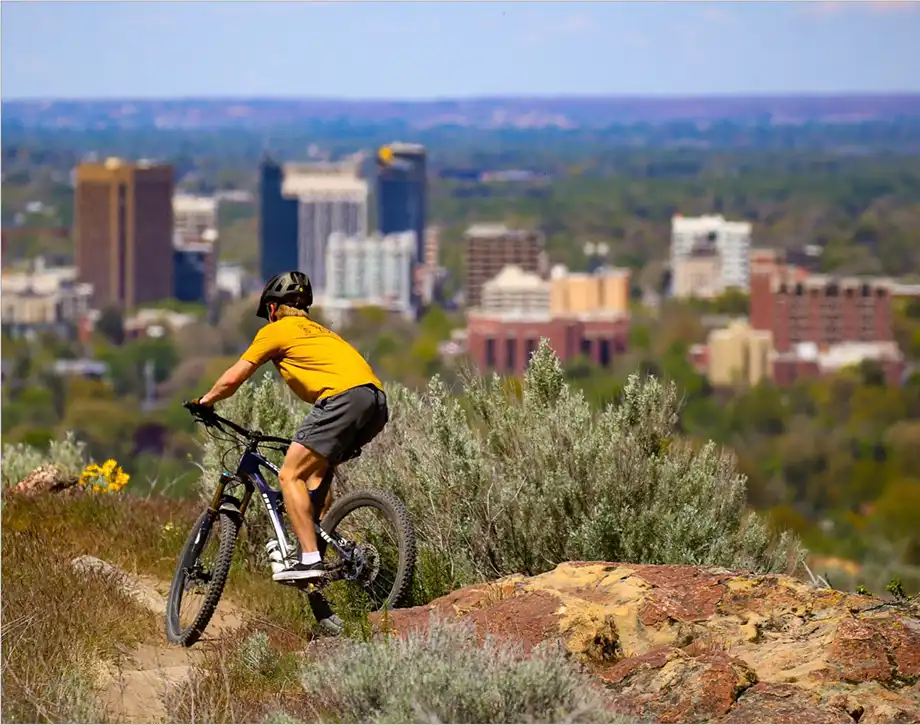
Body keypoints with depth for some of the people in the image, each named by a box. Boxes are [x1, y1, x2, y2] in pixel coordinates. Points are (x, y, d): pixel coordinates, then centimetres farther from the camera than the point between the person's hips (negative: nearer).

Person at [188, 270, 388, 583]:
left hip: (345, 398, -8)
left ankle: (310, 559, -15)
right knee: (315, 471, 22)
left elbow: (231, 381, 13)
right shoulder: (319, 331, 35)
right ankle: (316, 550, 13)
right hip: (377, 403, 8)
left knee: (290, 475, -5)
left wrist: (204, 402, 32)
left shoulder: (274, 331, 13)